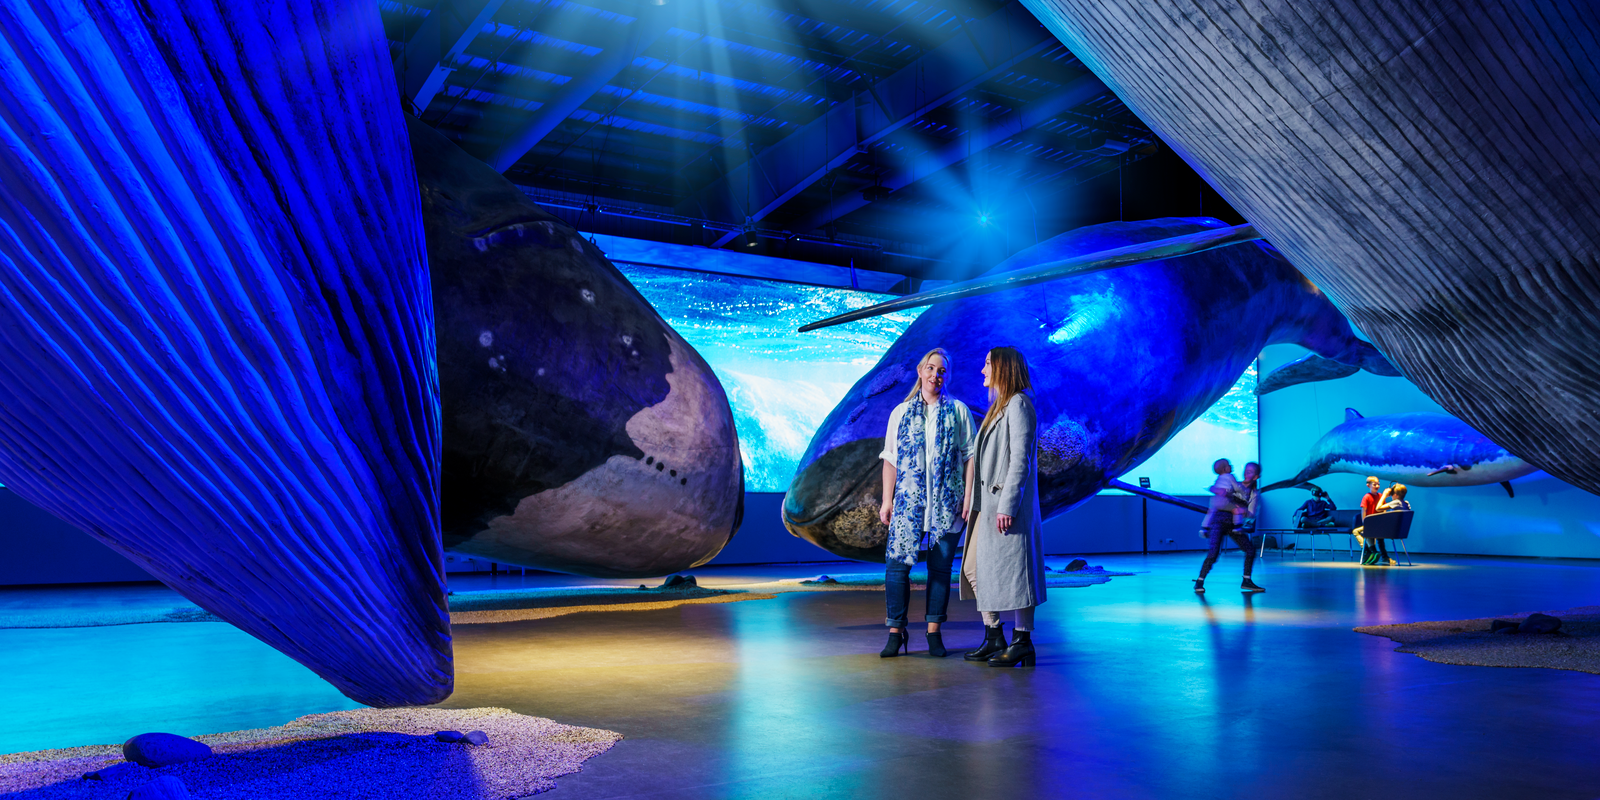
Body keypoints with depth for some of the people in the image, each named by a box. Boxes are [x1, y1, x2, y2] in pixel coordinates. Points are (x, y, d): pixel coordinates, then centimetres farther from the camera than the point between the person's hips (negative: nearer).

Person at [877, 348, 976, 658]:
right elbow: (890, 459, 11)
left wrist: (968, 496, -4)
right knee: (897, 563, -9)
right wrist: (887, 500, 5)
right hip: (908, 501, 1)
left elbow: (970, 456, 5)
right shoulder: (901, 412, 12)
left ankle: (934, 632, 12)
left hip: (946, 503, 0)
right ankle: (896, 631, 0)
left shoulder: (958, 411, 8)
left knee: (940, 567, 3)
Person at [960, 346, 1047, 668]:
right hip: (987, 502, 10)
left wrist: (1007, 505, -21)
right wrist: (973, 501, 17)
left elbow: (1020, 458, -17)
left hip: (1007, 502, -10)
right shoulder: (999, 406, 20)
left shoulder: (1018, 404, -9)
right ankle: (994, 638, 18)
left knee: (1011, 569, -5)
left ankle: (1022, 642, 3)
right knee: (974, 568, 10)